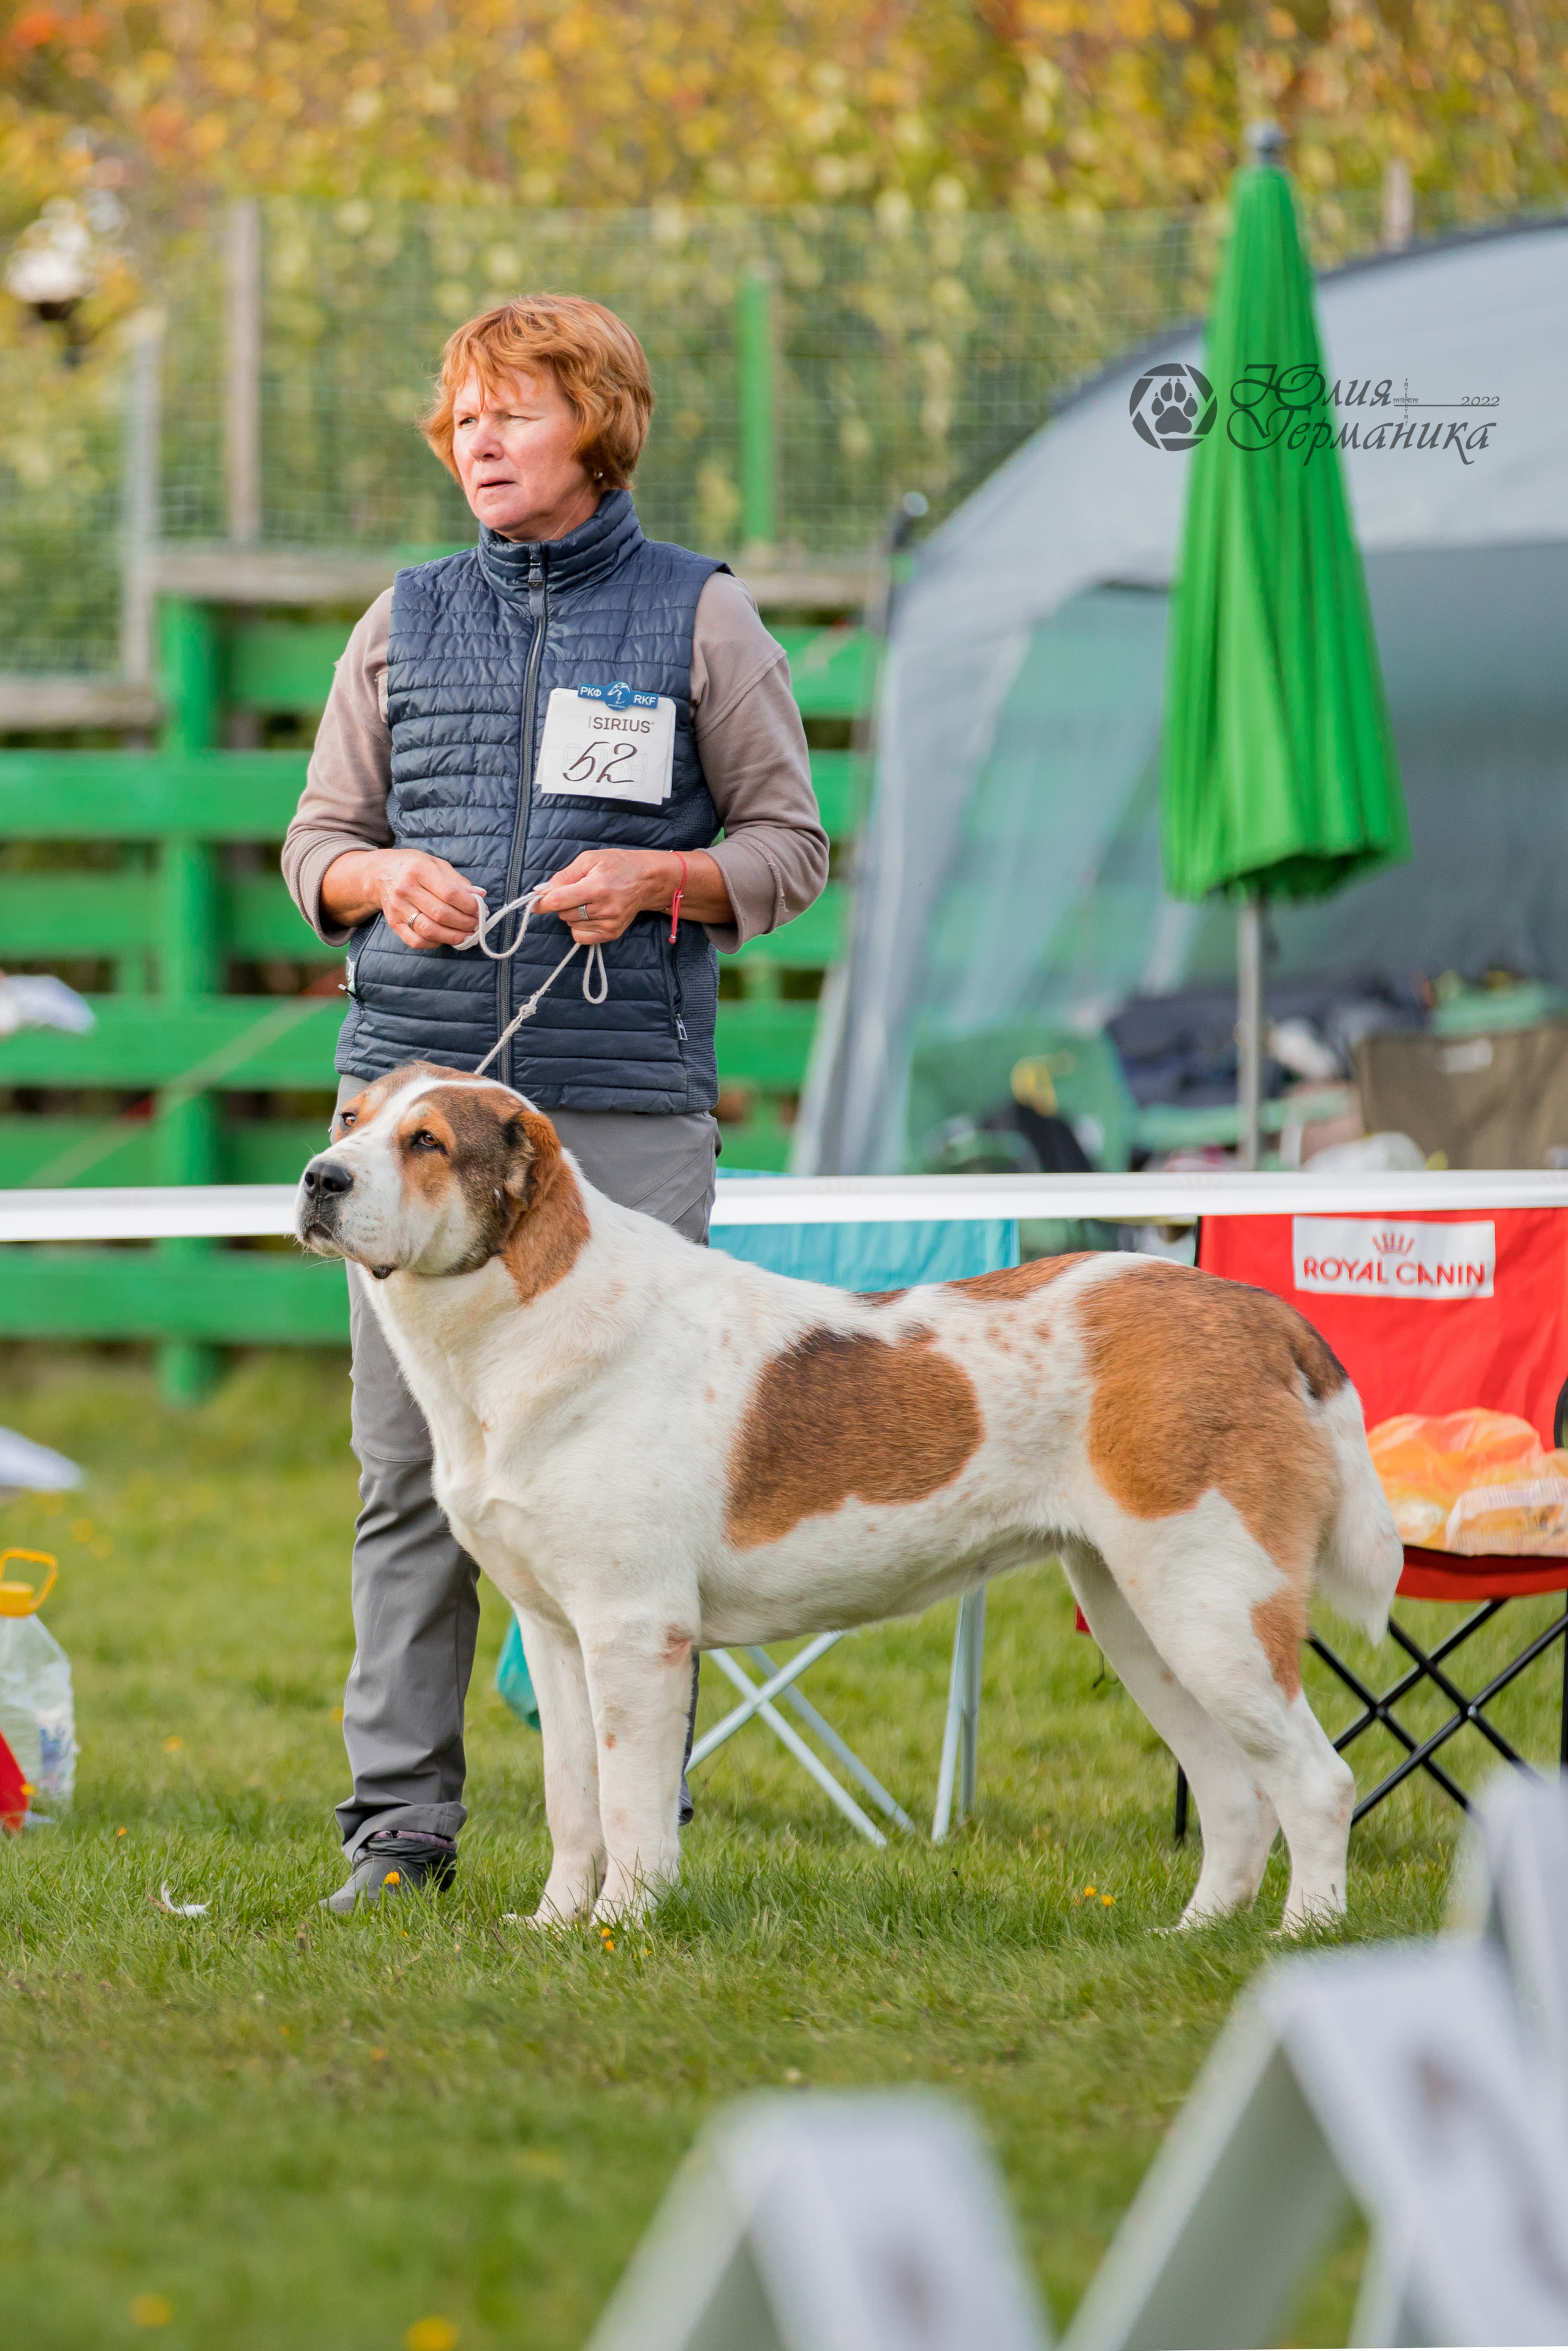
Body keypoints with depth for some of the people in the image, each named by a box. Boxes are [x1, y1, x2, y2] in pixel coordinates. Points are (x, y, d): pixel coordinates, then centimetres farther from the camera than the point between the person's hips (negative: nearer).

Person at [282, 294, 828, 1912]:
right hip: (413, 1077, 3)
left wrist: (661, 879, -11)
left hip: (627, 1104, -3)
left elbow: (791, 846, 8)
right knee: (409, 1466, 0)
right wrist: (380, 878, -5)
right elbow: (315, 840, 18)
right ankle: (398, 1826, 4)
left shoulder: (699, 616, 6)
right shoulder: (407, 620, 15)